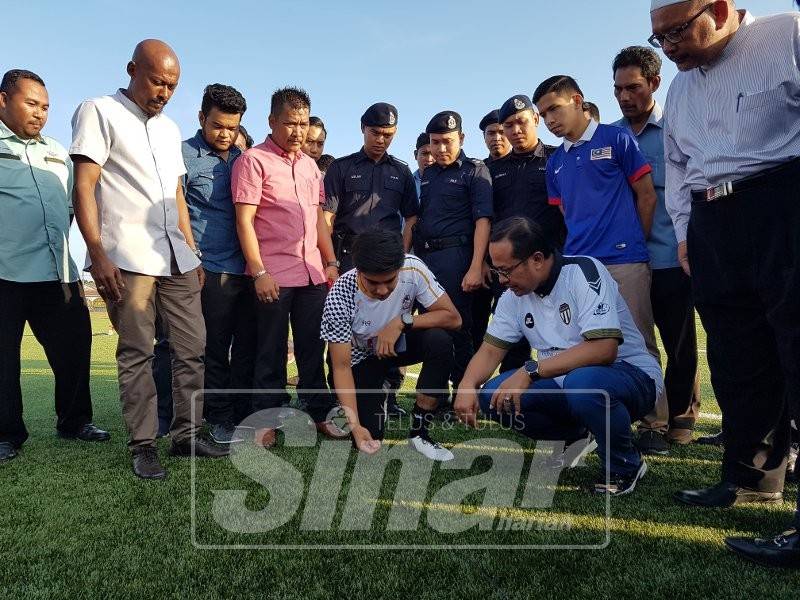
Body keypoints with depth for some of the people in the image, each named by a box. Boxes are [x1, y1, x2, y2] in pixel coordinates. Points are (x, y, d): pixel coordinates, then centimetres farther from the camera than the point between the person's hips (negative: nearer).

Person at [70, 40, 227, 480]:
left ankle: (186, 434, 16)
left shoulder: (170, 129, 21)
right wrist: (98, 255, -16)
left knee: (192, 347, 5)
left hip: (177, 258, 7)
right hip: (128, 259, -6)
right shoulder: (99, 112, 1)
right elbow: (84, 187, -7)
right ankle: (143, 446, 9)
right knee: (137, 353, -2)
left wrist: (192, 253, 17)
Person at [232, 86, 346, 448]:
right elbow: (244, 221, -9)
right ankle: (267, 420, 14)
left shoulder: (309, 165, 17)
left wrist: (331, 262, 12)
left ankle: (319, 414, 21)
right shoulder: (253, 160, -3)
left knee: (313, 348, 10)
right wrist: (259, 272, -15)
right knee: (272, 351, 3)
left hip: (313, 273, 6)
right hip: (273, 275, -5)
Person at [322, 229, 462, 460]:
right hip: (361, 357, -2)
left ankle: (419, 431, -15)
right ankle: (379, 395, 20)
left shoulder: (412, 268, -28)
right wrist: (355, 425, -38)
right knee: (370, 439, -15)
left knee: (440, 341, -31)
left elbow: (453, 317, -22)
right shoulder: (340, 297, -32)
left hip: (398, 345, 2)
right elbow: (341, 366, -27)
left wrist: (402, 322, -33)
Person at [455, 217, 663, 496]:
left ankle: (626, 465, -8)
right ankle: (574, 436, 12)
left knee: (581, 382, -39)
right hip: (565, 382, 7)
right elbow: (490, 349, 6)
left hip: (630, 373, -6)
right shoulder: (514, 295, 2)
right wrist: (467, 385, -15)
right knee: (493, 395, -14)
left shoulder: (584, 272, -19)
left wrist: (531, 371, -32)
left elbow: (604, 349, -30)